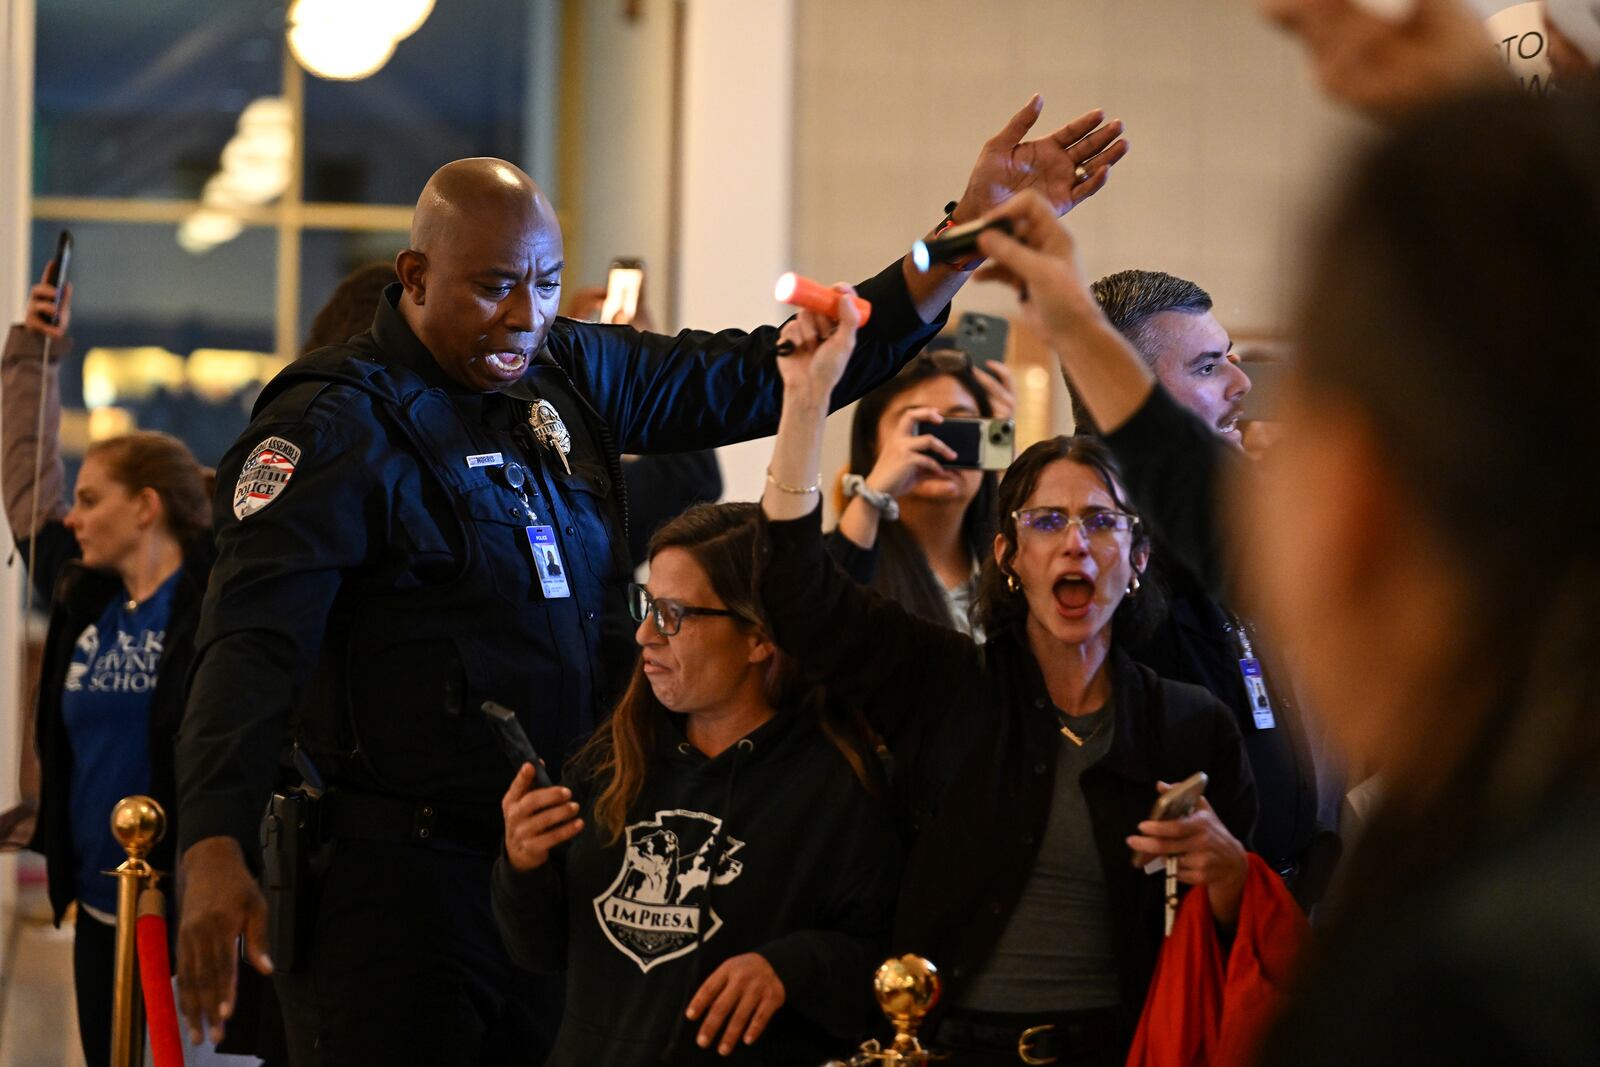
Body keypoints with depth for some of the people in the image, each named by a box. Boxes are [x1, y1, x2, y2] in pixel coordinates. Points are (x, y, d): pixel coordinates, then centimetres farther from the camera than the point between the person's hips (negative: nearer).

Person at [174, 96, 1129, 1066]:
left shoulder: (569, 374, 10)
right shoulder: (338, 424, -11)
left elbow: (764, 374, 14)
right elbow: (253, 640, -21)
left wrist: (976, 227, 8)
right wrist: (216, 855, -35)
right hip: (395, 878, -7)